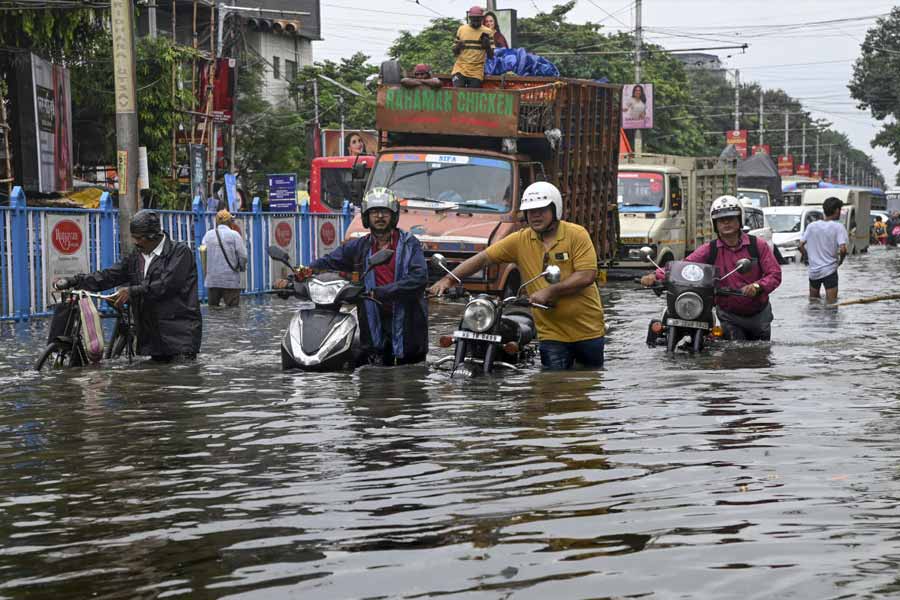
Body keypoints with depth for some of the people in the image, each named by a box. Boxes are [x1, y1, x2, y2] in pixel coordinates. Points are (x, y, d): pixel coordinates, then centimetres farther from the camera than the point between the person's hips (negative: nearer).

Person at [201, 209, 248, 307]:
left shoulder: (208, 235, 5)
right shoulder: (234, 235, -5)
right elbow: (243, 256, -8)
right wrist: (241, 267, 12)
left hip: (212, 280, 4)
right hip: (231, 281, -4)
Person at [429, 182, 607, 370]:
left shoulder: (577, 235, -7)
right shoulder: (520, 240, 2)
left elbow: (587, 275, -17)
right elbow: (483, 258, 0)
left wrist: (549, 291, -21)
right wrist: (448, 279, -11)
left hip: (587, 331, -2)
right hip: (552, 335, 2)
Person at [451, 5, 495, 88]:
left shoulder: (487, 33, 3)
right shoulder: (461, 29, 8)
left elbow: (491, 56, 4)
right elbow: (454, 52, 13)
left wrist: (488, 46, -15)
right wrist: (458, 47, -9)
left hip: (477, 72, -1)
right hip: (460, 69, 1)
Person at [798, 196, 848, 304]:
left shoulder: (811, 226, 4)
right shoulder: (838, 227, -8)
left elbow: (801, 246, 1)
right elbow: (842, 249, -17)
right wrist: (840, 260, 2)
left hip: (813, 270, 4)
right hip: (830, 270, -4)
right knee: (831, 304, -3)